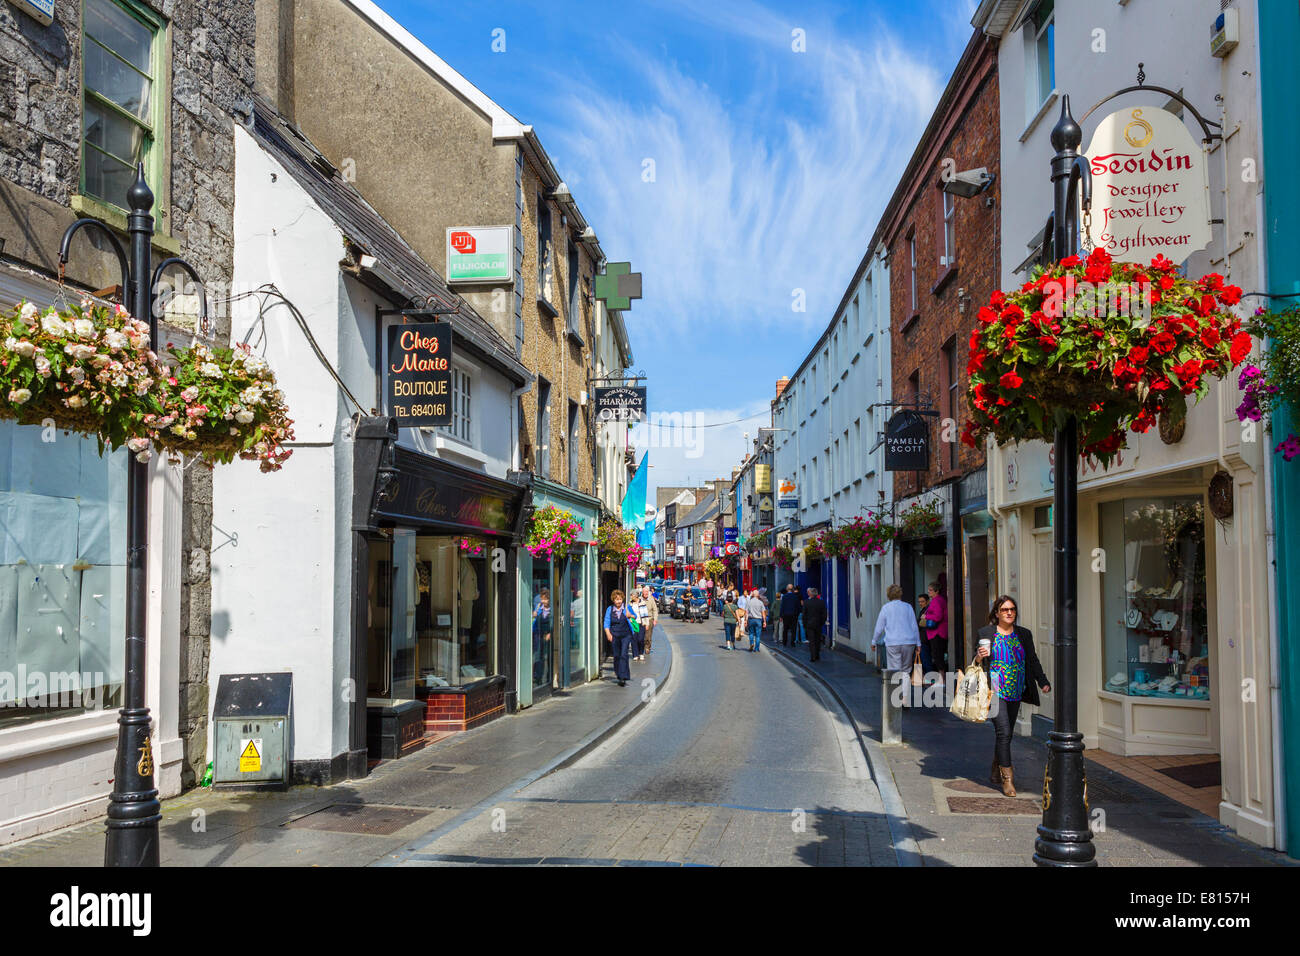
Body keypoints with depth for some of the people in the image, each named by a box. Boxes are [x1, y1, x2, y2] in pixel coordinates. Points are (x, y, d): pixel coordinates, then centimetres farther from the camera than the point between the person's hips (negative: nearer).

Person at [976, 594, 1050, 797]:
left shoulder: (1024, 634, 10)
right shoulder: (985, 633, 0)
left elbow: (1033, 661, 12)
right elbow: (977, 662, 5)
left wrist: (1043, 682, -1)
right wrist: (979, 658, -18)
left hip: (1016, 693, 4)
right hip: (995, 689, -4)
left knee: (1006, 733, 9)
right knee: (1003, 730, -14)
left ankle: (995, 773, 26)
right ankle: (1007, 777, -10)